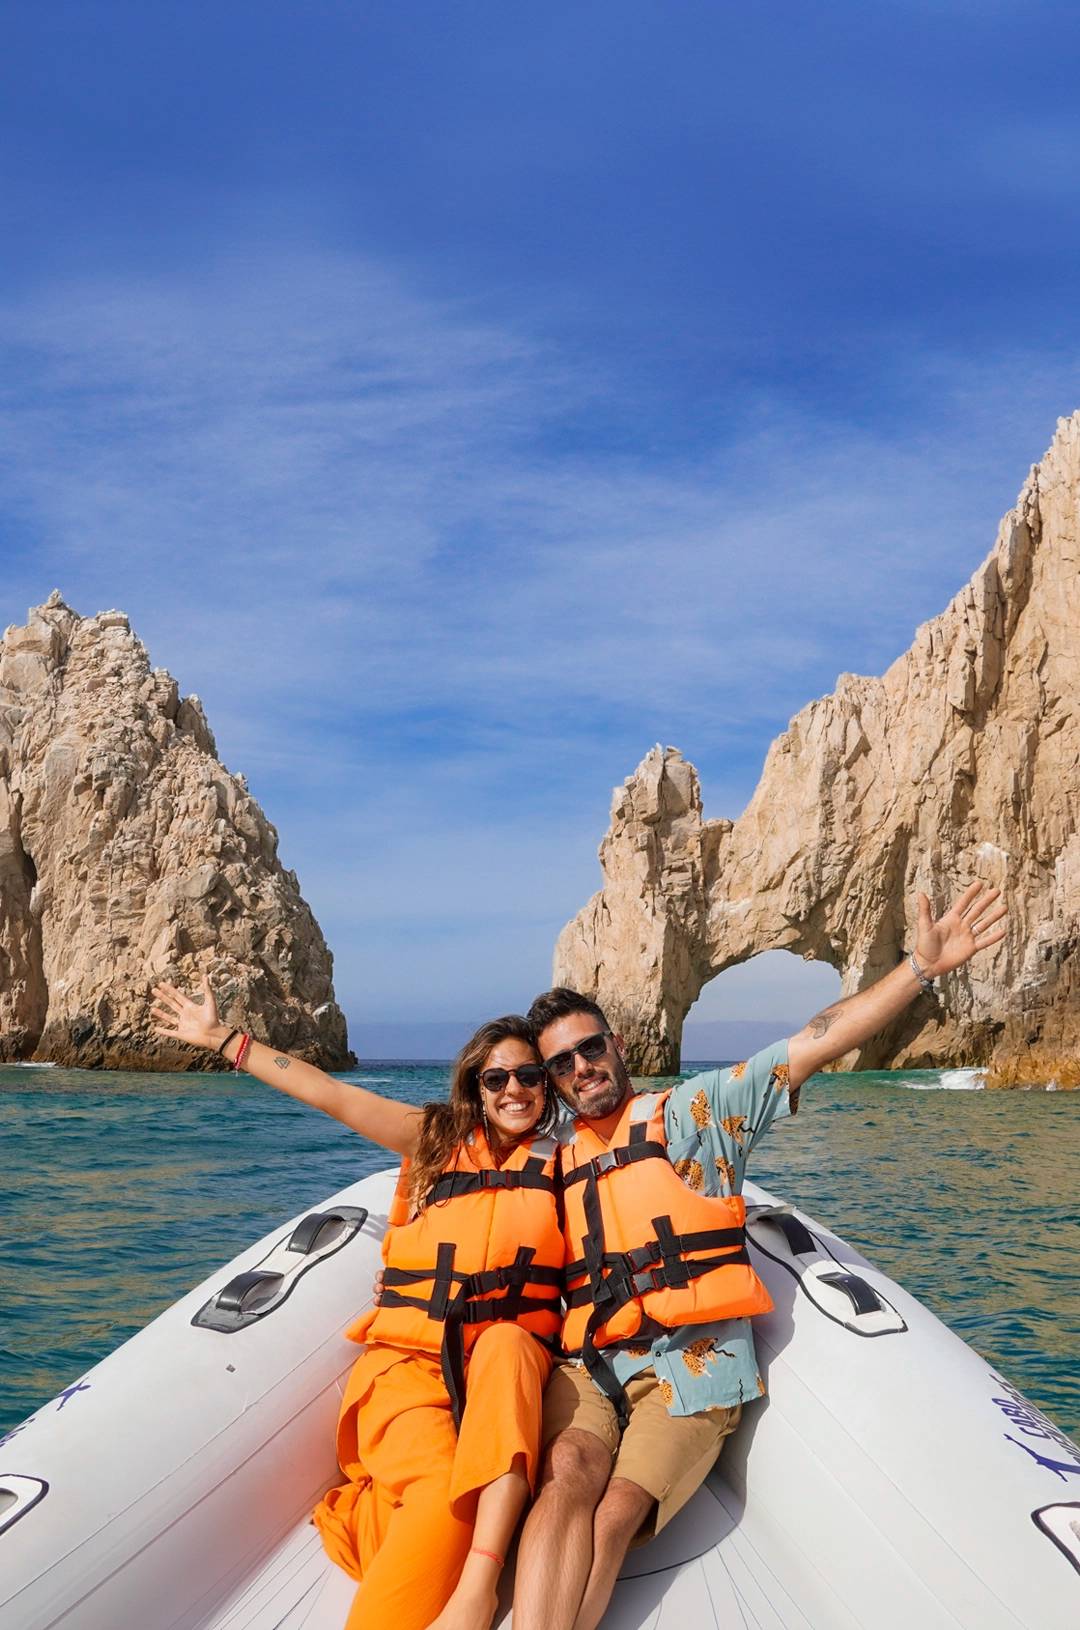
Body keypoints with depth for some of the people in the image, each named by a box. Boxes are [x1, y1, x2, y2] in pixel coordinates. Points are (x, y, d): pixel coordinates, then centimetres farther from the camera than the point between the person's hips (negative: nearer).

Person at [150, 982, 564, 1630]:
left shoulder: (561, 1164, 12)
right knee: (440, 1493, -31)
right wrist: (222, 1038, 8)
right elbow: (335, 1096, 8)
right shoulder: (440, 1139, 10)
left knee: (506, 1342, -37)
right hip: (408, 1359, 0)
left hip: (507, 1360, 0)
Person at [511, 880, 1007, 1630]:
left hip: (693, 1364, -2)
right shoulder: (552, 1160, 18)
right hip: (590, 1362, 2)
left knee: (615, 1513, -25)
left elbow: (814, 1044, -2)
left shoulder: (694, 1109, 6)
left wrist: (922, 967, -10)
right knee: (569, 1473, -28)